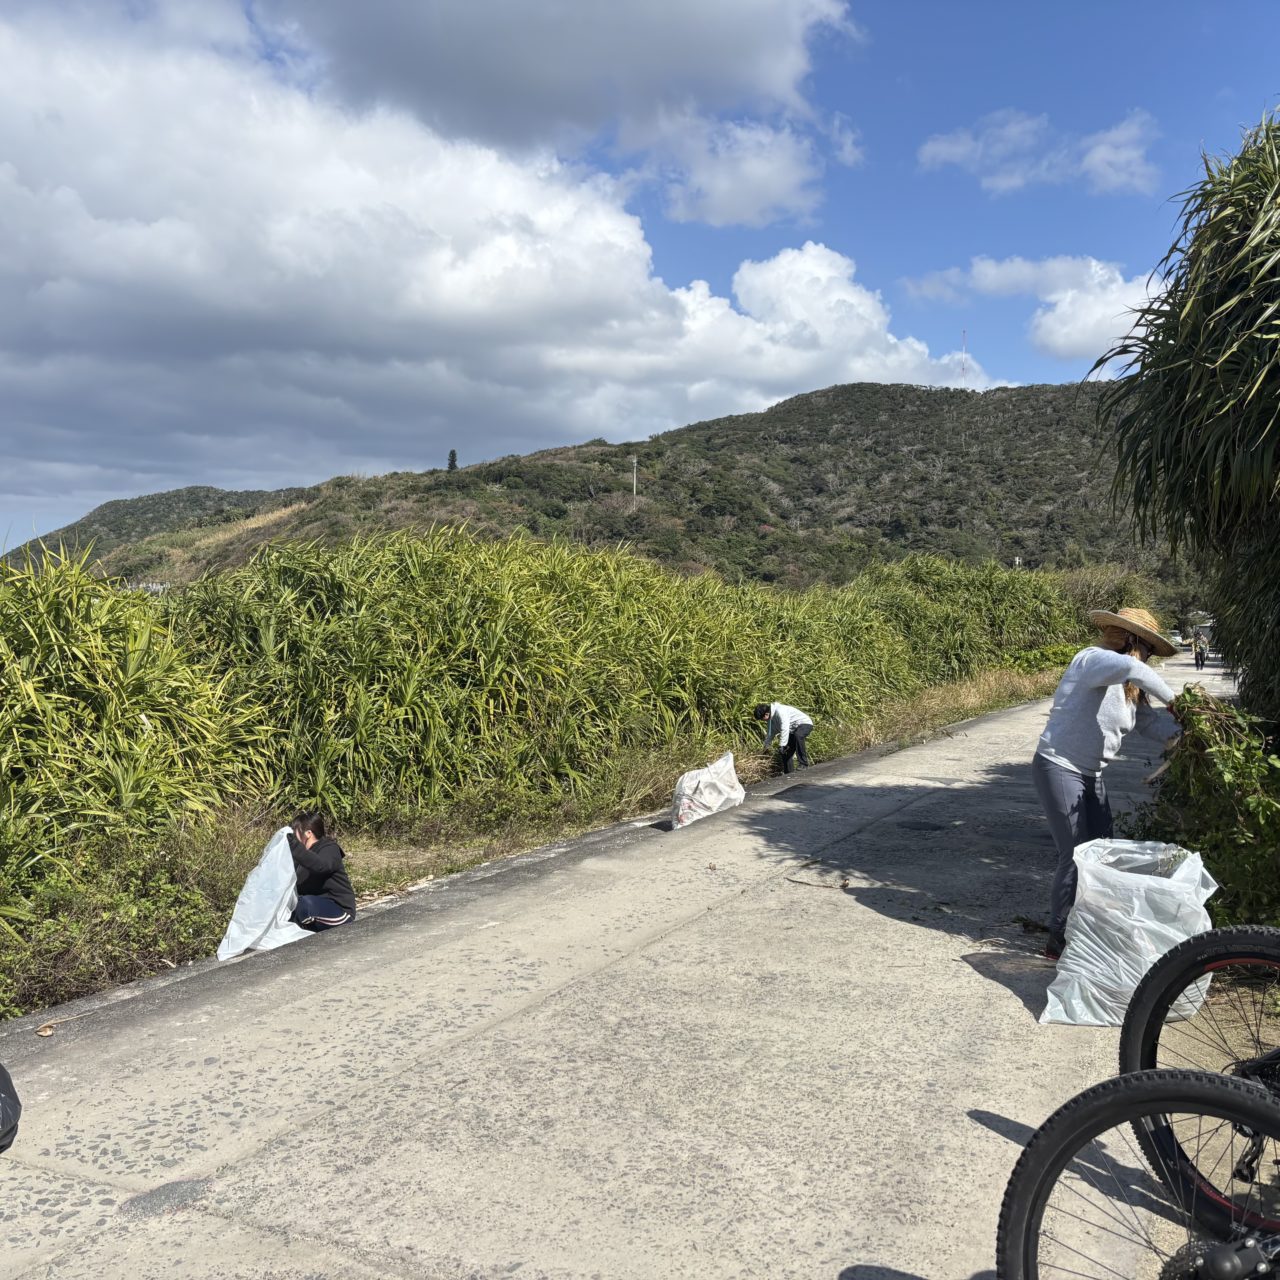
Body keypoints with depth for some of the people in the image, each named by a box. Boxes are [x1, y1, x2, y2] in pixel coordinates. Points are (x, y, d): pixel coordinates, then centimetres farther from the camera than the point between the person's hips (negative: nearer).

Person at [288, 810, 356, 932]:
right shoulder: (306, 853, 12)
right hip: (316, 906, 9)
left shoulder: (330, 849, -12)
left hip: (340, 910, -8)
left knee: (306, 903, -34)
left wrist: (294, 846, -46)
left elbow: (320, 866, -38)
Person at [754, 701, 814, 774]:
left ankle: (804, 764, -36)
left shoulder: (780, 711, -29)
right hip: (793, 730, 10)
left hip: (804, 723, -10)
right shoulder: (771, 717, 3)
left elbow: (785, 729, -34)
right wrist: (766, 746, 23)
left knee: (797, 736, -40)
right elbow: (770, 732, 17)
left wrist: (782, 745, -32)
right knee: (786, 752, 4)